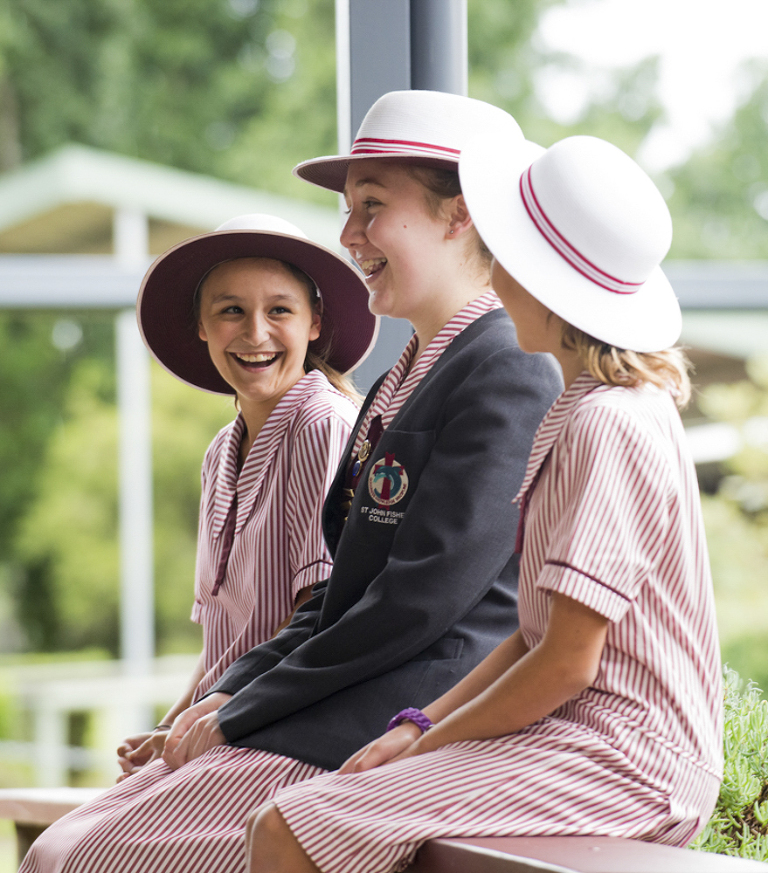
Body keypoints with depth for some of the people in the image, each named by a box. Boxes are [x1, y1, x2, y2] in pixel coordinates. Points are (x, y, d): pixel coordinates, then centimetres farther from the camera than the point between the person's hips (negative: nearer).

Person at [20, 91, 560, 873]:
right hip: (336, 713, 9)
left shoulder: (507, 377, -10)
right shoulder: (400, 381, 21)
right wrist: (232, 692, 4)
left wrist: (243, 712, -11)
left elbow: (421, 600, -17)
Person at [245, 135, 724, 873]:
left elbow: (565, 665, -18)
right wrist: (420, 727, 6)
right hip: (578, 735, 10)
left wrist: (427, 745, -6)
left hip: (624, 757, -10)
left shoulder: (607, 425, -16)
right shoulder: (577, 410, 17)